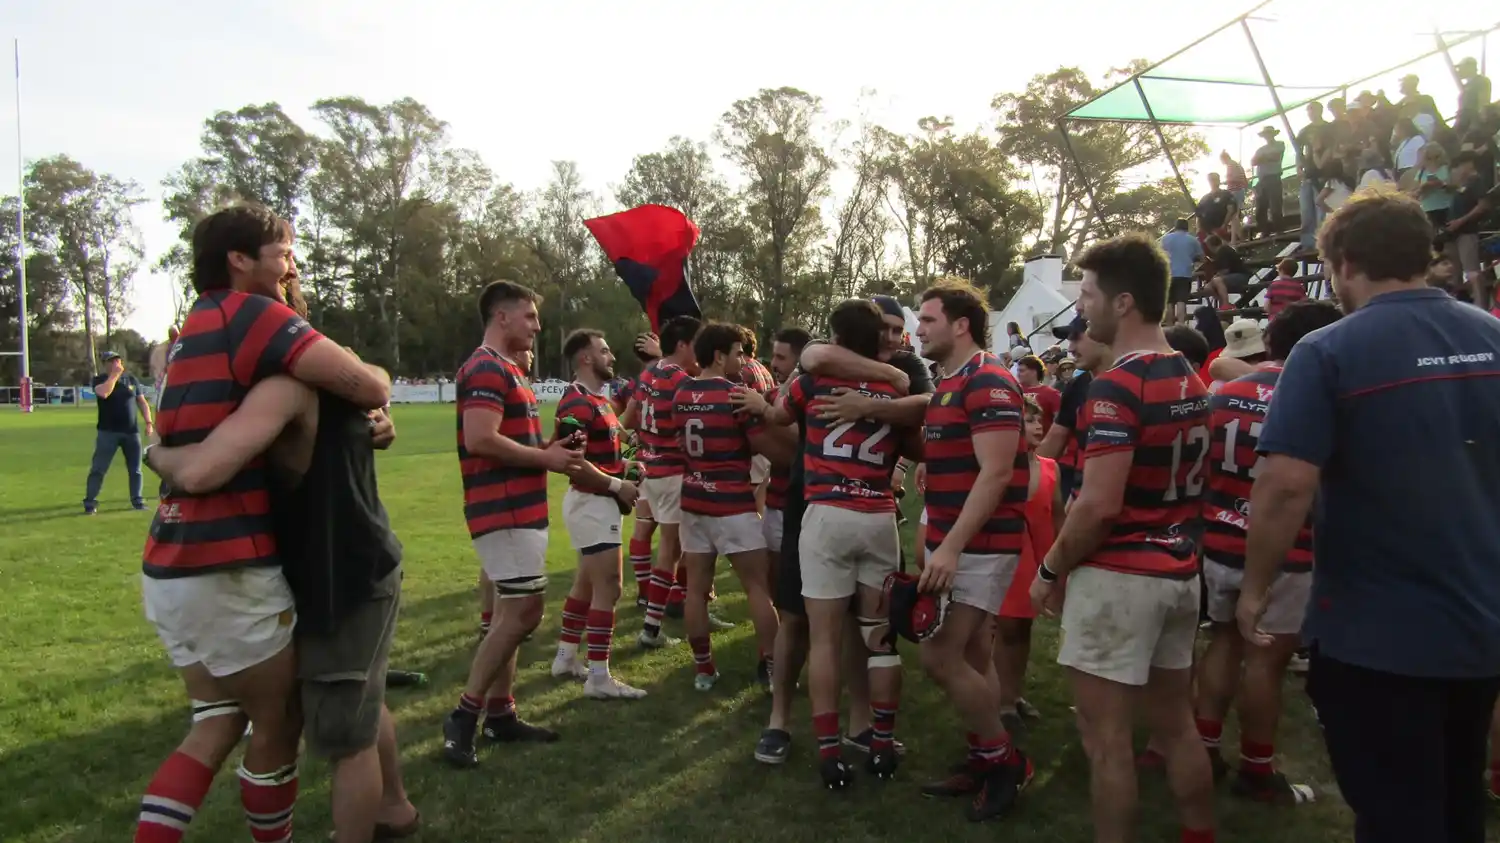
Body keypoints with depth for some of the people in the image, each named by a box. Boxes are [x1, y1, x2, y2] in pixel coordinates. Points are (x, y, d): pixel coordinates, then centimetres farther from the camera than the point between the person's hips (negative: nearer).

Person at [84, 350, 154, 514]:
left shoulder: (131, 379, 9)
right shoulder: (100, 379, -1)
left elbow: (142, 402, 11)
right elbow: (103, 393, -25)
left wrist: (148, 422, 1)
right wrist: (114, 374, -15)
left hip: (131, 431, 3)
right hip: (108, 432, -3)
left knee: (135, 469, 7)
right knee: (98, 469, -4)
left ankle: (137, 500, 16)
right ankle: (90, 502, 1)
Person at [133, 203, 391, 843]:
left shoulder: (192, 331, 16)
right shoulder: (248, 313, -13)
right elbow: (368, 387, -23)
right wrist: (379, 384, 3)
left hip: (172, 569, 9)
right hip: (227, 572, -8)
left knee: (219, 725, 17)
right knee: (279, 726, 10)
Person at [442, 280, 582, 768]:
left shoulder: (505, 369, 18)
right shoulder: (487, 368, -15)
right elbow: (481, 440, -25)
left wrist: (548, 449, 7)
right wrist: (546, 459, -16)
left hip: (518, 510, 11)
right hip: (505, 512, -11)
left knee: (512, 614, 13)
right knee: (523, 611, -9)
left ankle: (500, 715, 20)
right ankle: (464, 716, -1)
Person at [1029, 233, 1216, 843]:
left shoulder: (1117, 385, -19)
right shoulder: (1191, 381, 9)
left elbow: (1099, 504, -24)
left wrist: (1050, 570, -11)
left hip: (1118, 574, -9)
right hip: (1178, 571, 9)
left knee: (1106, 736, 2)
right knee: (1176, 725, 19)